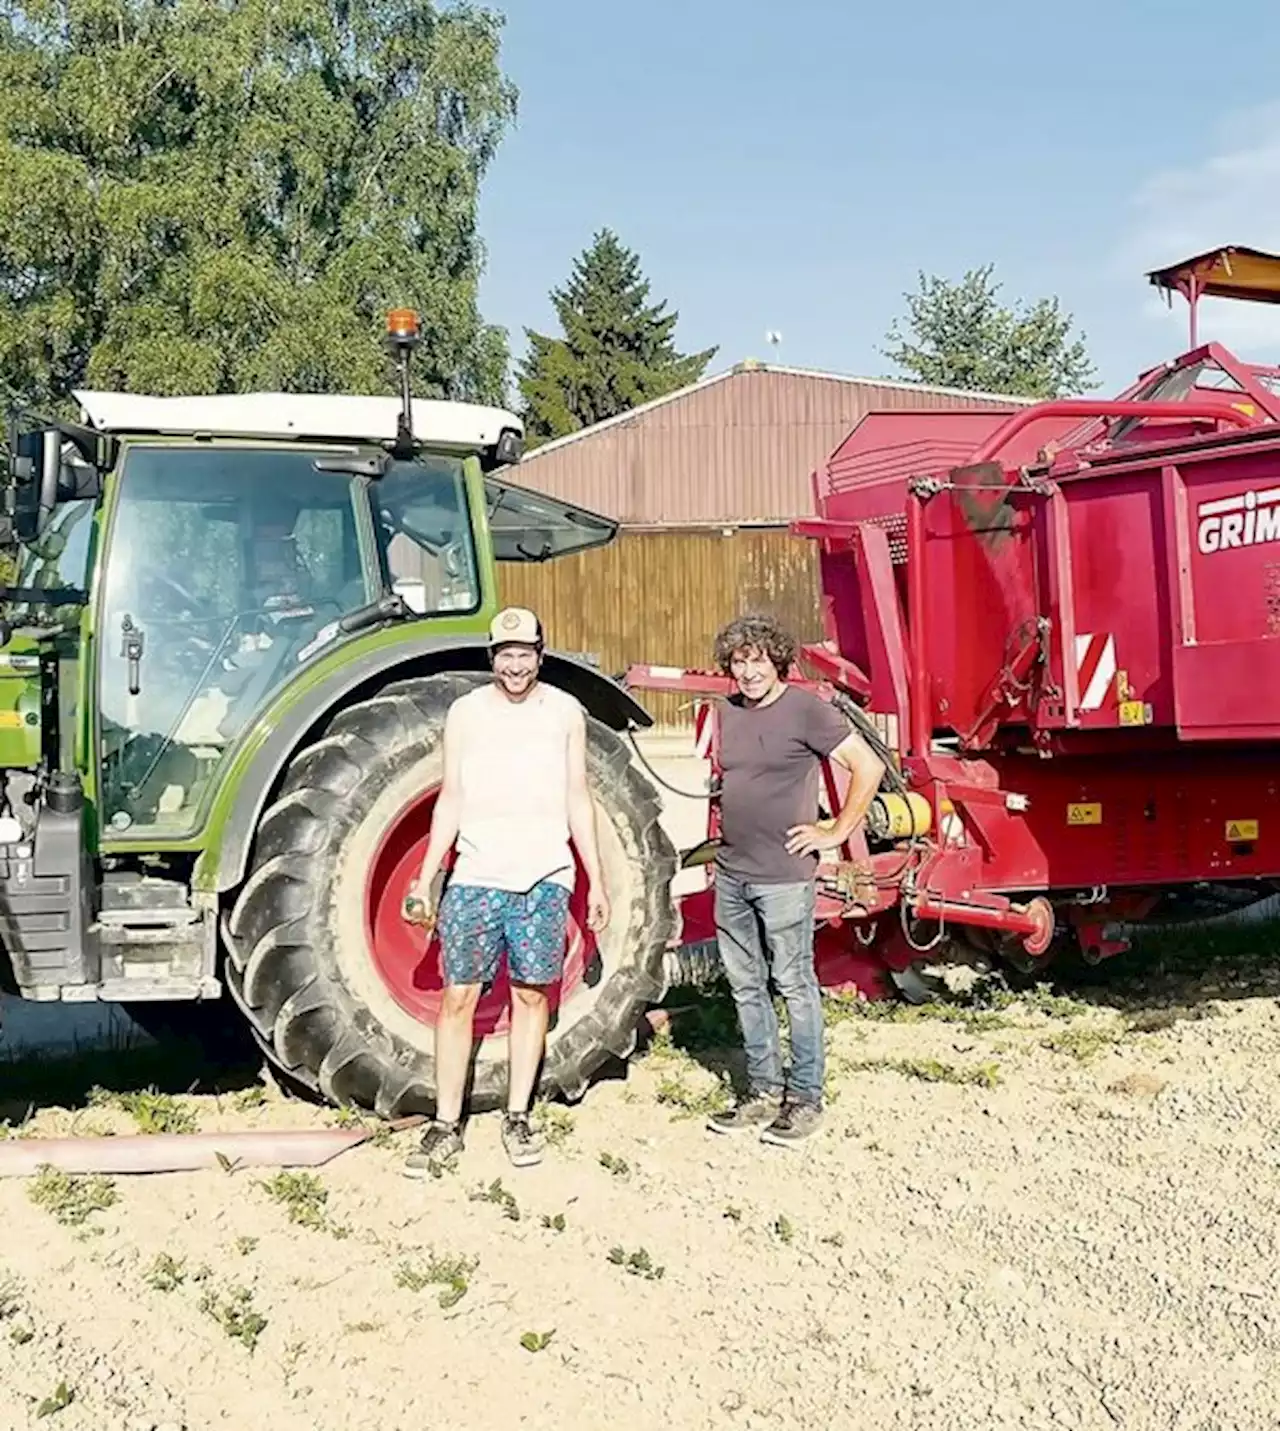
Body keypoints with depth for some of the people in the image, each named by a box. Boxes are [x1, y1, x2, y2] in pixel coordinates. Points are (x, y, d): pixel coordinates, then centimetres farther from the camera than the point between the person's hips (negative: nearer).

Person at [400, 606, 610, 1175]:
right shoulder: (465, 712, 4)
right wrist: (424, 880, 1)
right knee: (458, 999, -1)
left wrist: (596, 880, 6)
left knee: (531, 995, 7)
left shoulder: (565, 711, 5)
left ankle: (517, 1117, 19)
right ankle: (446, 1126, 7)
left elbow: (577, 798, 9)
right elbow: (450, 799, 6)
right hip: (475, 877, 0)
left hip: (545, 879, 1)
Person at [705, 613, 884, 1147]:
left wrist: (836, 832, -12)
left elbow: (868, 767, -13)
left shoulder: (806, 710, -10)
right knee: (746, 987, 13)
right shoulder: (728, 712, 10)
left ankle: (805, 1099, 11)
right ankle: (763, 1091, 25)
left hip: (783, 877, -7)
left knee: (794, 987, 1)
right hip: (732, 873, 7)